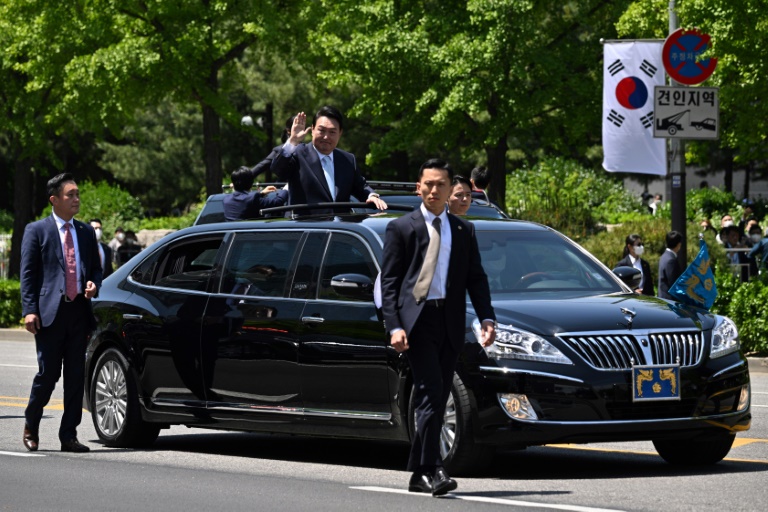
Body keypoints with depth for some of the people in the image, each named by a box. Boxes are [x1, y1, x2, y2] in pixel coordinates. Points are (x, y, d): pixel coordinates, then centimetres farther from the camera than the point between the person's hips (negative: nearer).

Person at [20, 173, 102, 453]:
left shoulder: (86, 231, 16)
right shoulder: (37, 230, 2)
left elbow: (96, 268, 21)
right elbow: (27, 273, -1)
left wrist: (94, 285, -2)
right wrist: (29, 310, -11)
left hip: (79, 311, 4)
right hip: (50, 312, -4)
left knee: (76, 377, 4)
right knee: (48, 374, -2)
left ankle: (69, 436, 10)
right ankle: (30, 426, 20)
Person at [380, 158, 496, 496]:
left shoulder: (464, 231, 16)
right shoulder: (401, 228, 4)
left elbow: (476, 278, 14)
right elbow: (389, 281, 0)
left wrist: (487, 318, -1)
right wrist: (394, 326, -11)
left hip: (450, 322, 5)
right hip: (416, 319, -4)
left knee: (437, 399, 6)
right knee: (430, 394, -15)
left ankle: (418, 474, 13)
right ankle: (432, 470, -19)